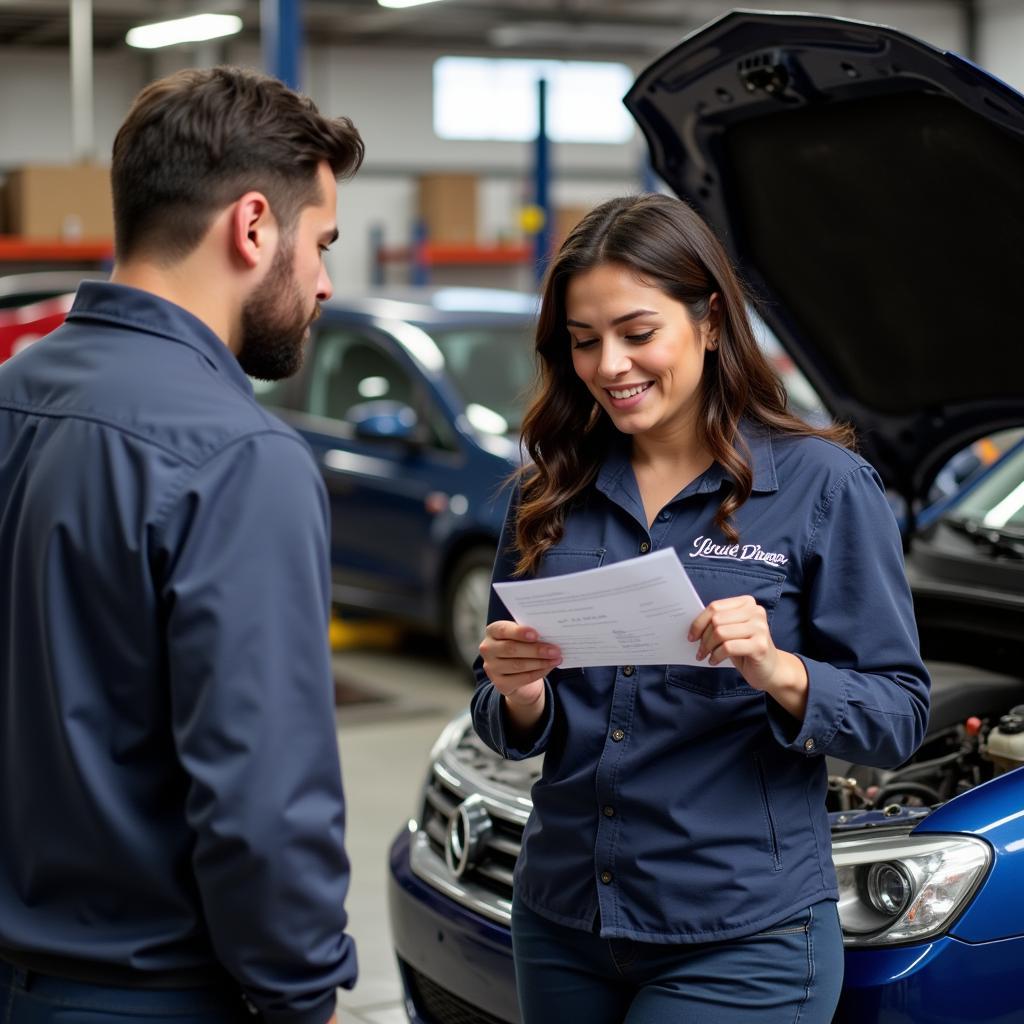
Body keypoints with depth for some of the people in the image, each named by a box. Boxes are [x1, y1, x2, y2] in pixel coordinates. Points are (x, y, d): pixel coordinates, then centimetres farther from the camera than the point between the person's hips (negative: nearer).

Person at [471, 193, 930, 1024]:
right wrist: (519, 699, -11)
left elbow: (899, 715, -7)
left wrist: (778, 673, -24)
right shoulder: (552, 493, 7)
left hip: (741, 939, -5)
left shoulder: (822, 485, -6)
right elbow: (513, 733, 11)